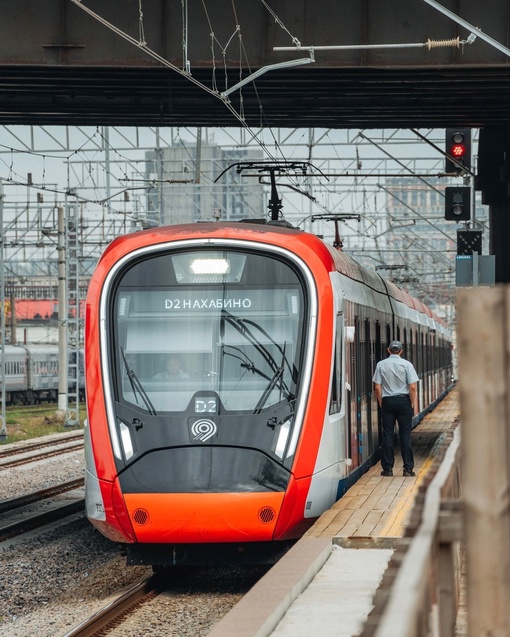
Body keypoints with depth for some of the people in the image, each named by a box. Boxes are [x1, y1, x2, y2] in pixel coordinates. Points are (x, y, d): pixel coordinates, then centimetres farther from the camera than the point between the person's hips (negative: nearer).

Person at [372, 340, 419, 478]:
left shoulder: (381, 365, 0)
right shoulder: (406, 364, -4)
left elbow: (377, 387, -1)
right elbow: (412, 387, -8)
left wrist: (381, 404, 9)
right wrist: (414, 405, -1)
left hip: (387, 401, 1)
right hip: (403, 400, -1)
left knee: (387, 435, 5)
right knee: (405, 435, 2)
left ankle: (387, 468, 5)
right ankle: (408, 469, 1)